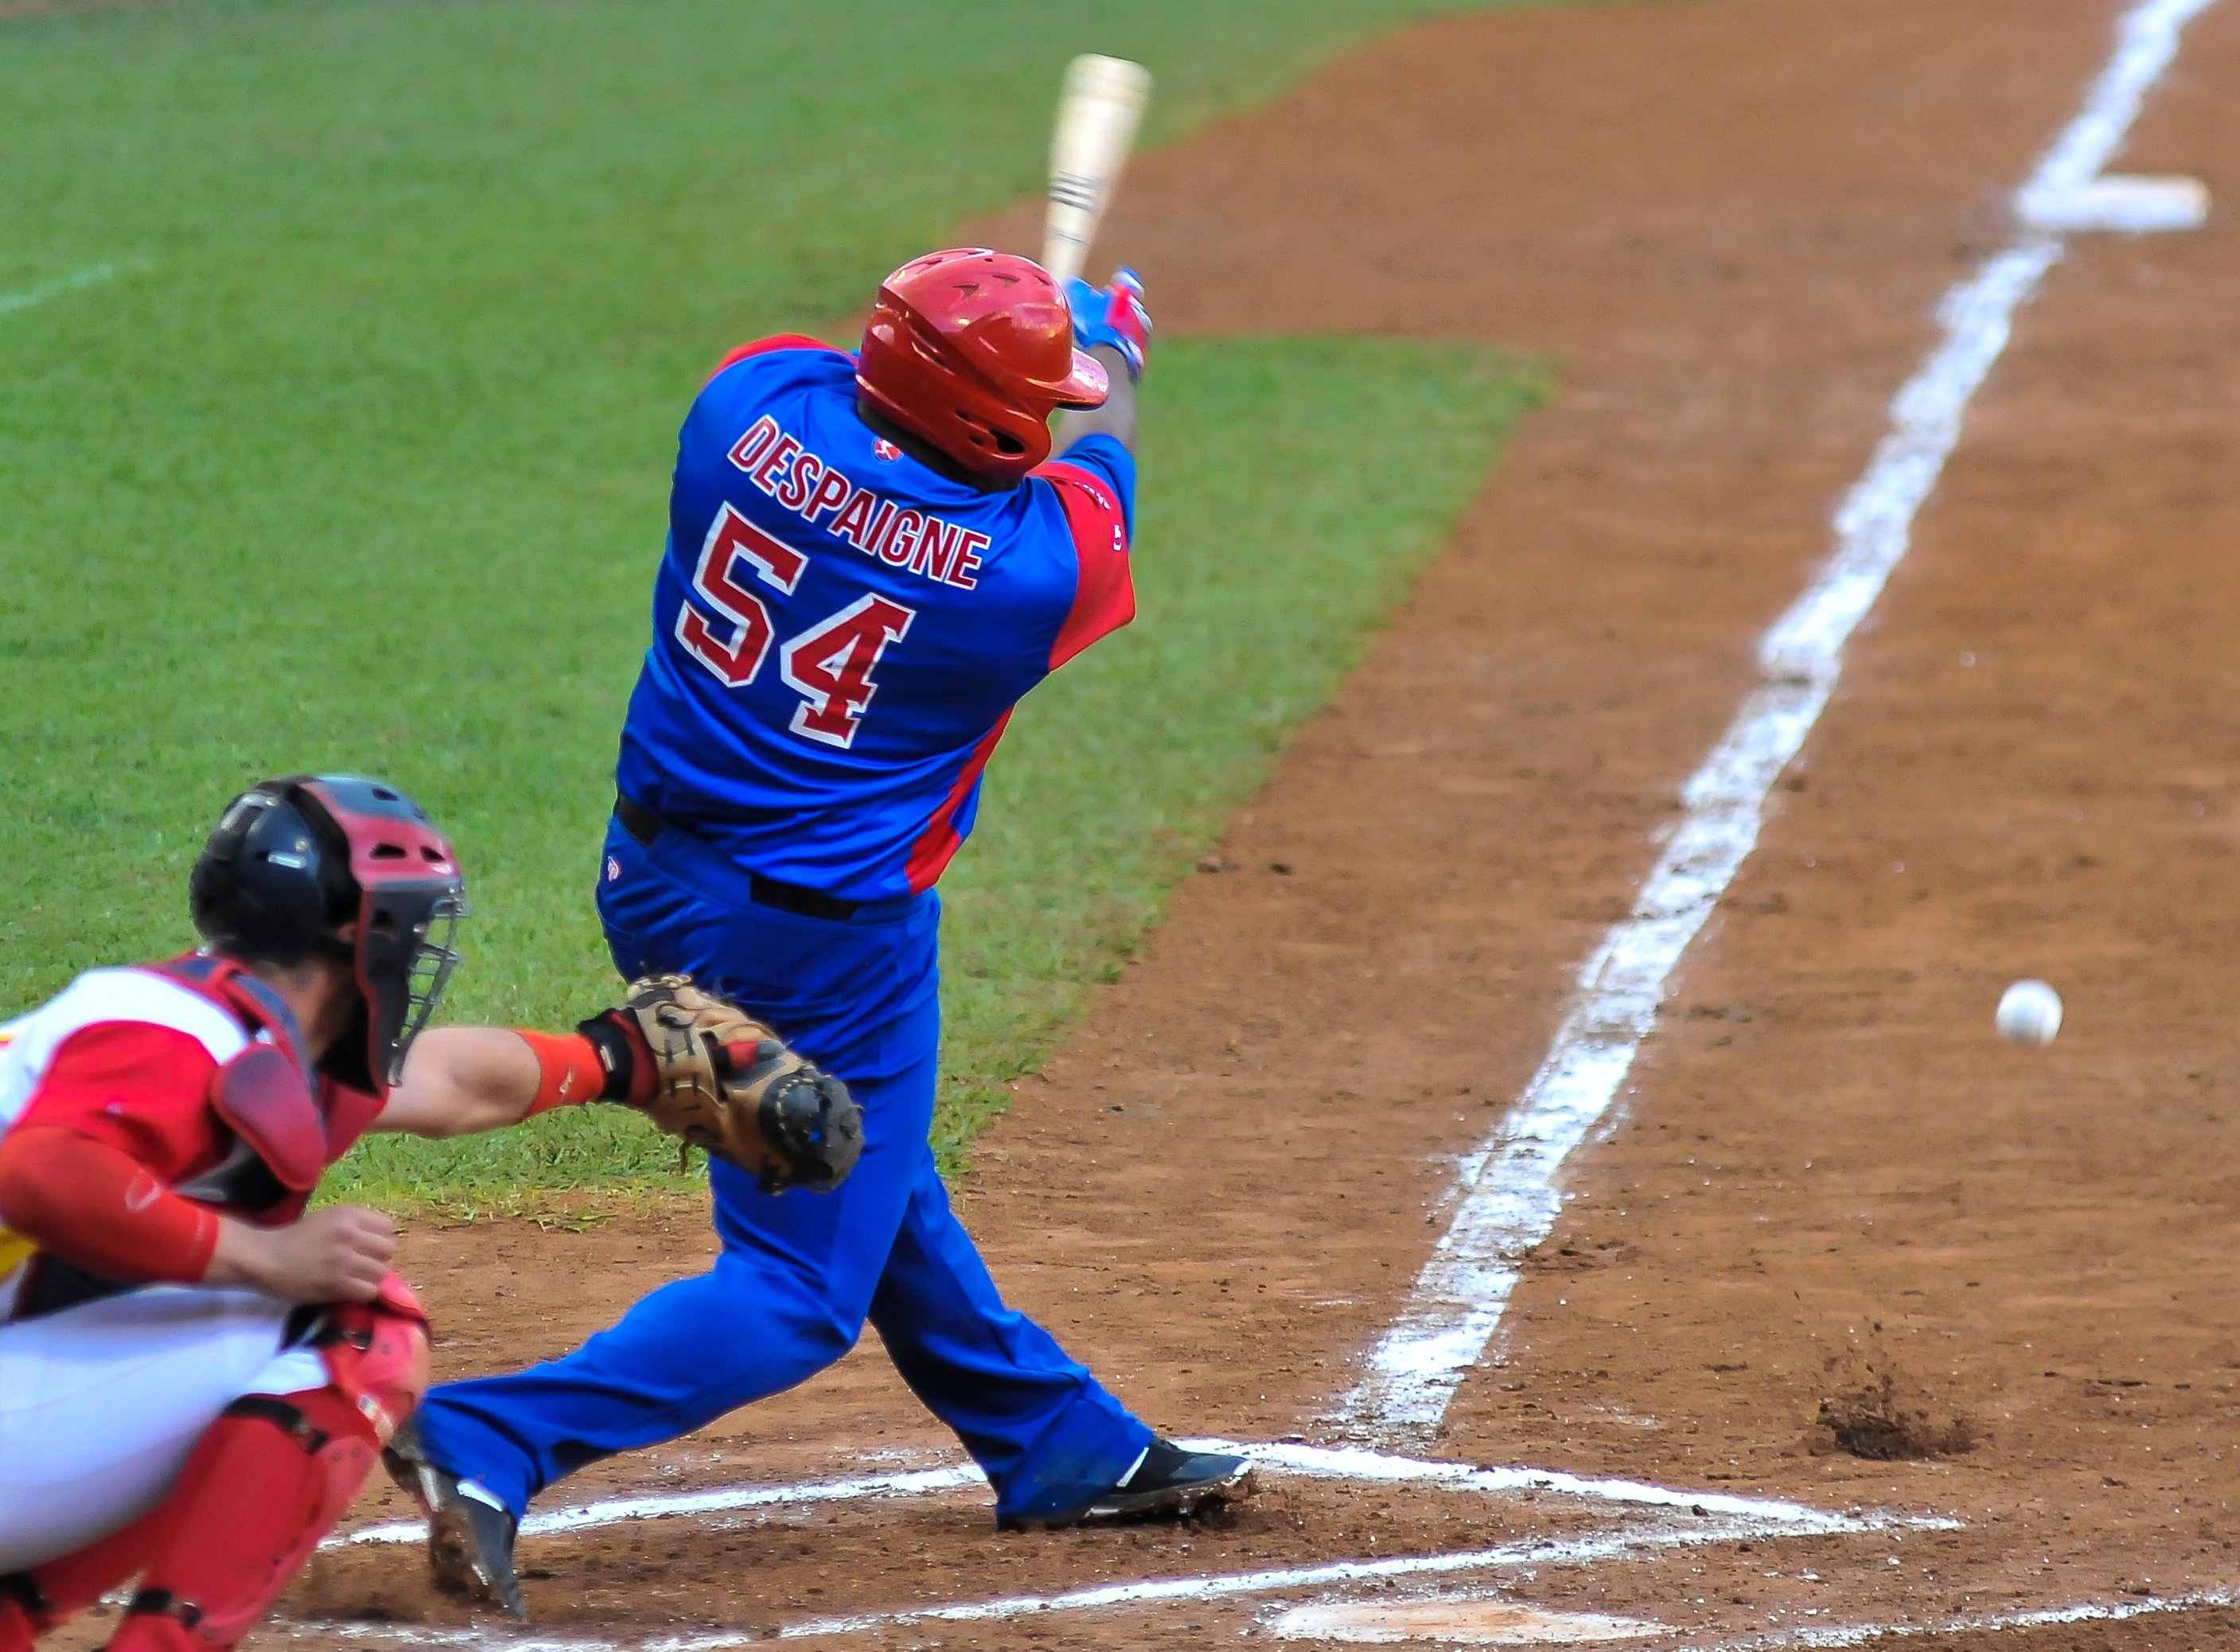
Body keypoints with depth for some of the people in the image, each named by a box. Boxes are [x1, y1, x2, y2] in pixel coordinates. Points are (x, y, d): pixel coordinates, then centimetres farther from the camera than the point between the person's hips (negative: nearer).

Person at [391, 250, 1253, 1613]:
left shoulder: (758, 404, -13)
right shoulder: (1037, 566, -21)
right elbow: (1104, 451, 4)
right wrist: (1116, 346, 26)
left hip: (652, 885, 8)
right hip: (822, 943, -8)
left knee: (877, 1191, 23)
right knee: (801, 1287, 3)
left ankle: (1068, 1450, 42)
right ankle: (489, 1442, -14)